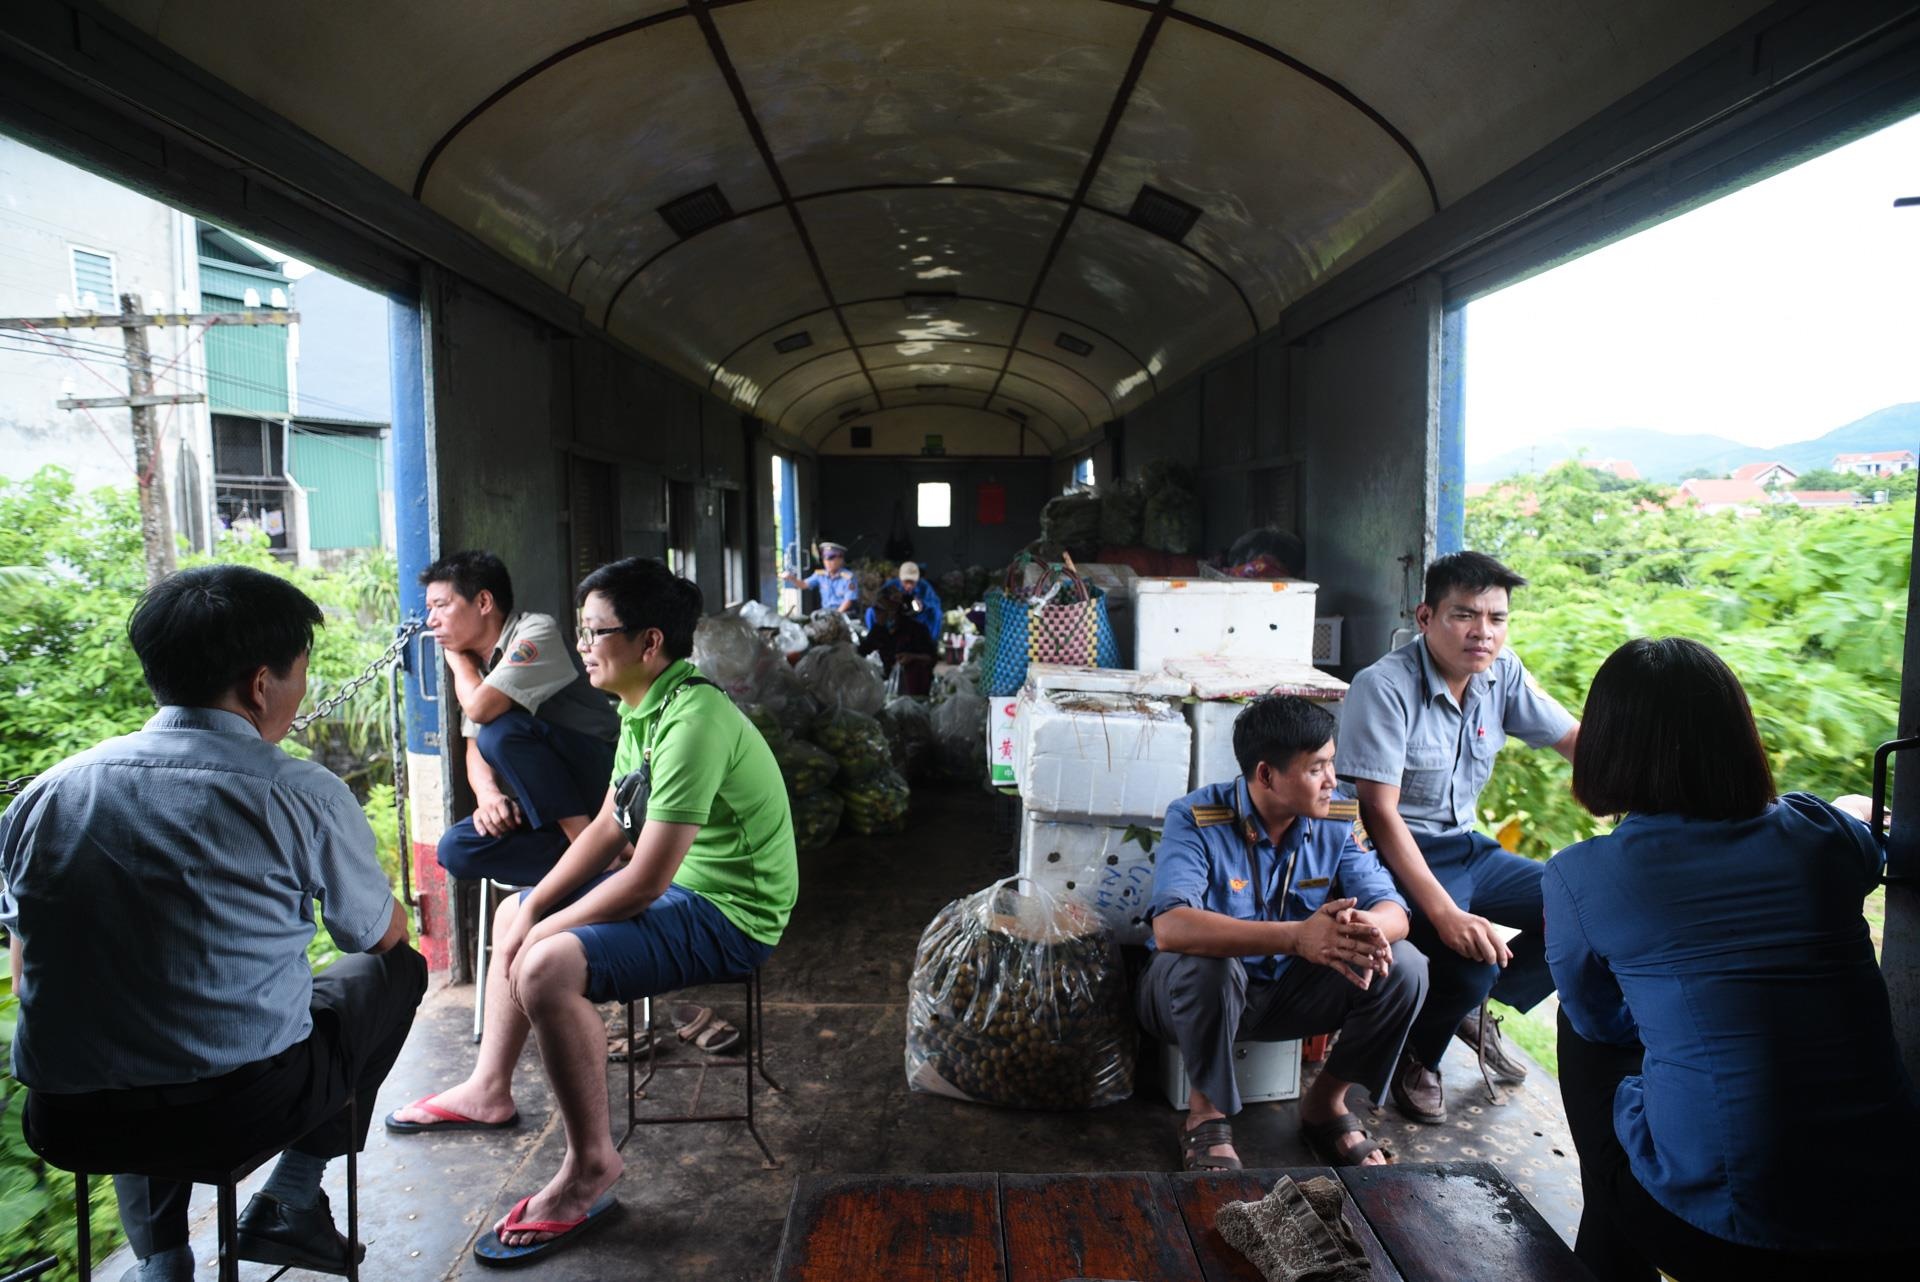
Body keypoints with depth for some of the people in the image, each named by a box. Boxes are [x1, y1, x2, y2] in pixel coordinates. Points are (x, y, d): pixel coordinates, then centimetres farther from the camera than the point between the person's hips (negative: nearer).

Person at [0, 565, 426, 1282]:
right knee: (394, 969, 20)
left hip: (68, 1124, 4)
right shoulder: (303, 794, -14)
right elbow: (383, 934, 3)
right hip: (247, 1109, -4)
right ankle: (290, 1202, 17)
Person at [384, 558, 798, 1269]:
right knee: (514, 912, 19)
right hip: (677, 886, 11)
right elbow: (607, 828, 11)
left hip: (727, 915, -11)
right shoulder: (642, 707, 5)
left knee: (547, 967, -28)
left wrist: (545, 931, -15)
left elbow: (644, 881, -28)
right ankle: (489, 1090, 32)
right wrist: (534, 908, 1)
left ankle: (591, 1167, -9)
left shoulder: (692, 722, -28)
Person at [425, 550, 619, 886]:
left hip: (602, 775, -8)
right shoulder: (479, 663, 14)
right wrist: (487, 794, -12)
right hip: (546, 803, 8)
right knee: (456, 848, -12)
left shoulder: (537, 632, -14)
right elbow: (475, 746, 11)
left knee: (502, 731, -30)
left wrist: (457, 658, -5)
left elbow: (480, 708, -27)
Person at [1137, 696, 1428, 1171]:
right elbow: (1170, 928, -38)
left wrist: (1366, 928, -40)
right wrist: (1298, 936, -49)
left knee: (1403, 967, -17)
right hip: (1196, 991, -4)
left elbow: (1392, 908, -13)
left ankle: (1325, 1102, 6)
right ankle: (1206, 1112, -9)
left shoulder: (1336, 823, -7)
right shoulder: (1196, 819, -23)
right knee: (1207, 965, -38)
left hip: (1290, 991, 5)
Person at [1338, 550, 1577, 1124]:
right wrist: (1444, 913, -33)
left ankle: (1479, 1009, 16)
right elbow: (1380, 813, -24)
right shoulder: (1384, 686, -22)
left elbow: (1574, 738, 10)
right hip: (1400, 859, -8)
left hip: (1467, 848, 8)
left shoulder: (1502, 674, -1)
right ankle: (1415, 1056, 5)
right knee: (1471, 961, -29)